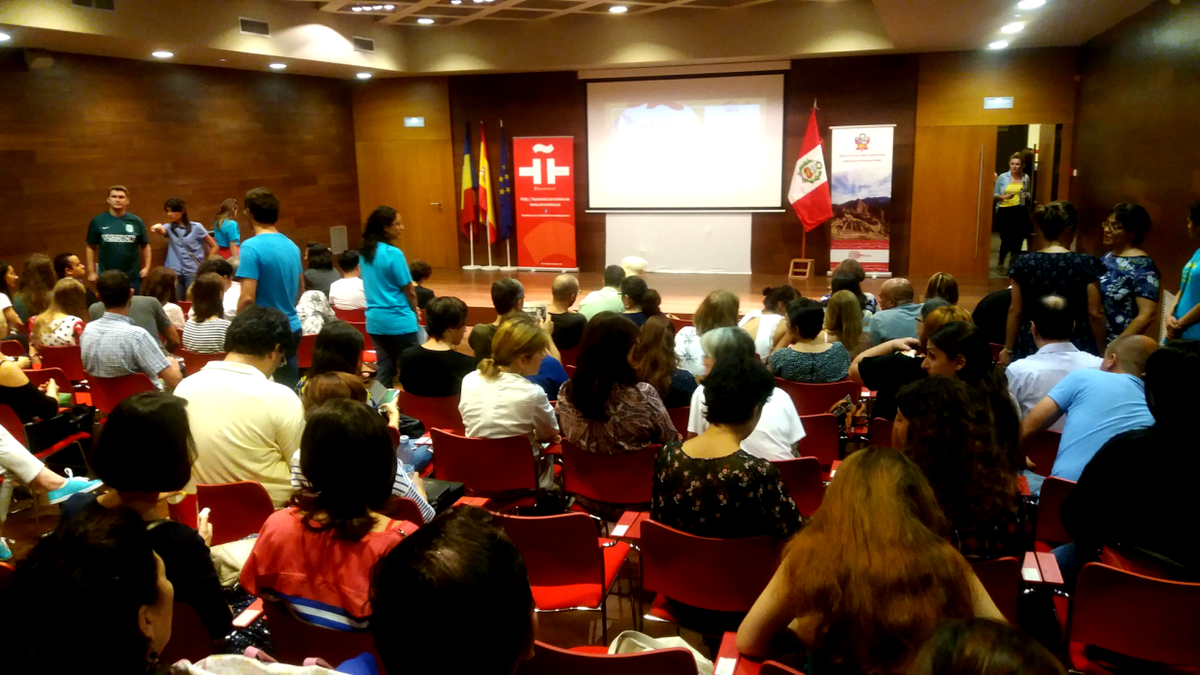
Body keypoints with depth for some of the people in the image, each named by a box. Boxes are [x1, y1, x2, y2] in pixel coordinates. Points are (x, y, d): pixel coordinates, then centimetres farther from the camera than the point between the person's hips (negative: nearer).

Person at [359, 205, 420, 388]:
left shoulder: (365, 253, 6)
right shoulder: (393, 253, -16)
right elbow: (409, 291, -11)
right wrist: (415, 312, 7)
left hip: (375, 319, 7)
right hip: (398, 320, -7)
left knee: (383, 369, 12)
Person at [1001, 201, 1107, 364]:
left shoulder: (1024, 264, -2)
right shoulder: (1086, 264, -6)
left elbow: (1015, 311, 2)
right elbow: (1095, 314, -4)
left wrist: (1008, 349, 11)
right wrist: (1103, 352, 7)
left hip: (1032, 346, 2)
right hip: (1077, 347, -2)